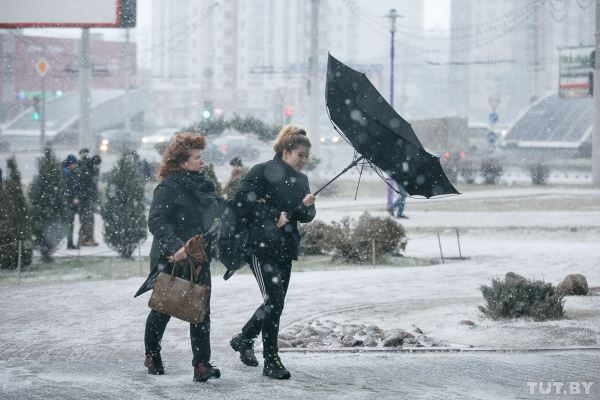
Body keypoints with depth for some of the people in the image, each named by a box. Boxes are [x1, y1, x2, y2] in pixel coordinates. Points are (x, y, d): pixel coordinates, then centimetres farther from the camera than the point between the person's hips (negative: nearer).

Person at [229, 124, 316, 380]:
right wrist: (273, 217, -14)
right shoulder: (262, 172, -9)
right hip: (261, 246, -8)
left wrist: (305, 206, -12)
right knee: (274, 300, -14)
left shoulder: (300, 180, 13)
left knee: (275, 303, 12)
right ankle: (271, 360, -7)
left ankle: (243, 339, 34)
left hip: (285, 249, 8)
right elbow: (242, 200, -16)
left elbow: (307, 217, 11)